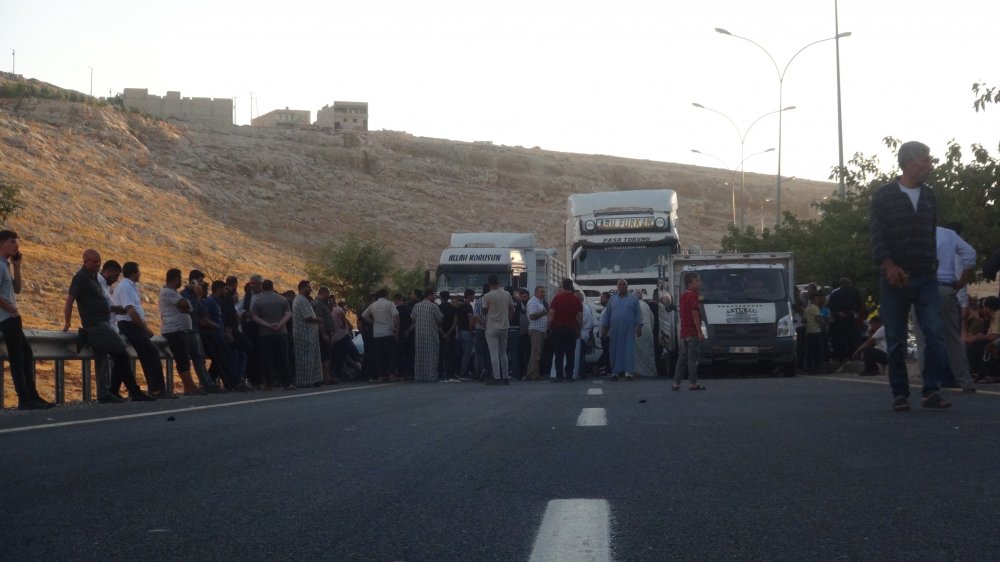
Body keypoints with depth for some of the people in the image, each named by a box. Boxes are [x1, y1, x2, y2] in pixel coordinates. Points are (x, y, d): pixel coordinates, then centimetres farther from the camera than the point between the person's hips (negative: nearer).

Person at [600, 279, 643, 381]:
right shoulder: (612, 299, 11)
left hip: (629, 330, -2)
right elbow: (607, 314, 12)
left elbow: (638, 314, 3)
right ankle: (614, 372, 7)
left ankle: (628, 371, -5)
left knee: (629, 350, -5)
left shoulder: (633, 299, 6)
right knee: (615, 351, 2)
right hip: (615, 330, 2)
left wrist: (639, 327, -4)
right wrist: (604, 327, 8)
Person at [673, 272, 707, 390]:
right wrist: (700, 332, -17)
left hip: (683, 332, 8)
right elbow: (695, 314, -17)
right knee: (692, 358, -5)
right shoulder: (693, 296, -12)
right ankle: (692, 383, -4)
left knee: (682, 358, 11)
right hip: (693, 332, -8)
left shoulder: (683, 295, 15)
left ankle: (676, 383, 11)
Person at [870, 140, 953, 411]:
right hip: (894, 279, -3)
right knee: (896, 341, 2)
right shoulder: (883, 196, 0)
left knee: (935, 334, -10)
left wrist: (932, 266, 15)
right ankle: (900, 394, 9)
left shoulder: (929, 197, 14)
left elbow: (931, 236, 19)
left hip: (926, 278, 3)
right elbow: (877, 235, -9)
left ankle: (931, 391, -6)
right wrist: (889, 266, -22)